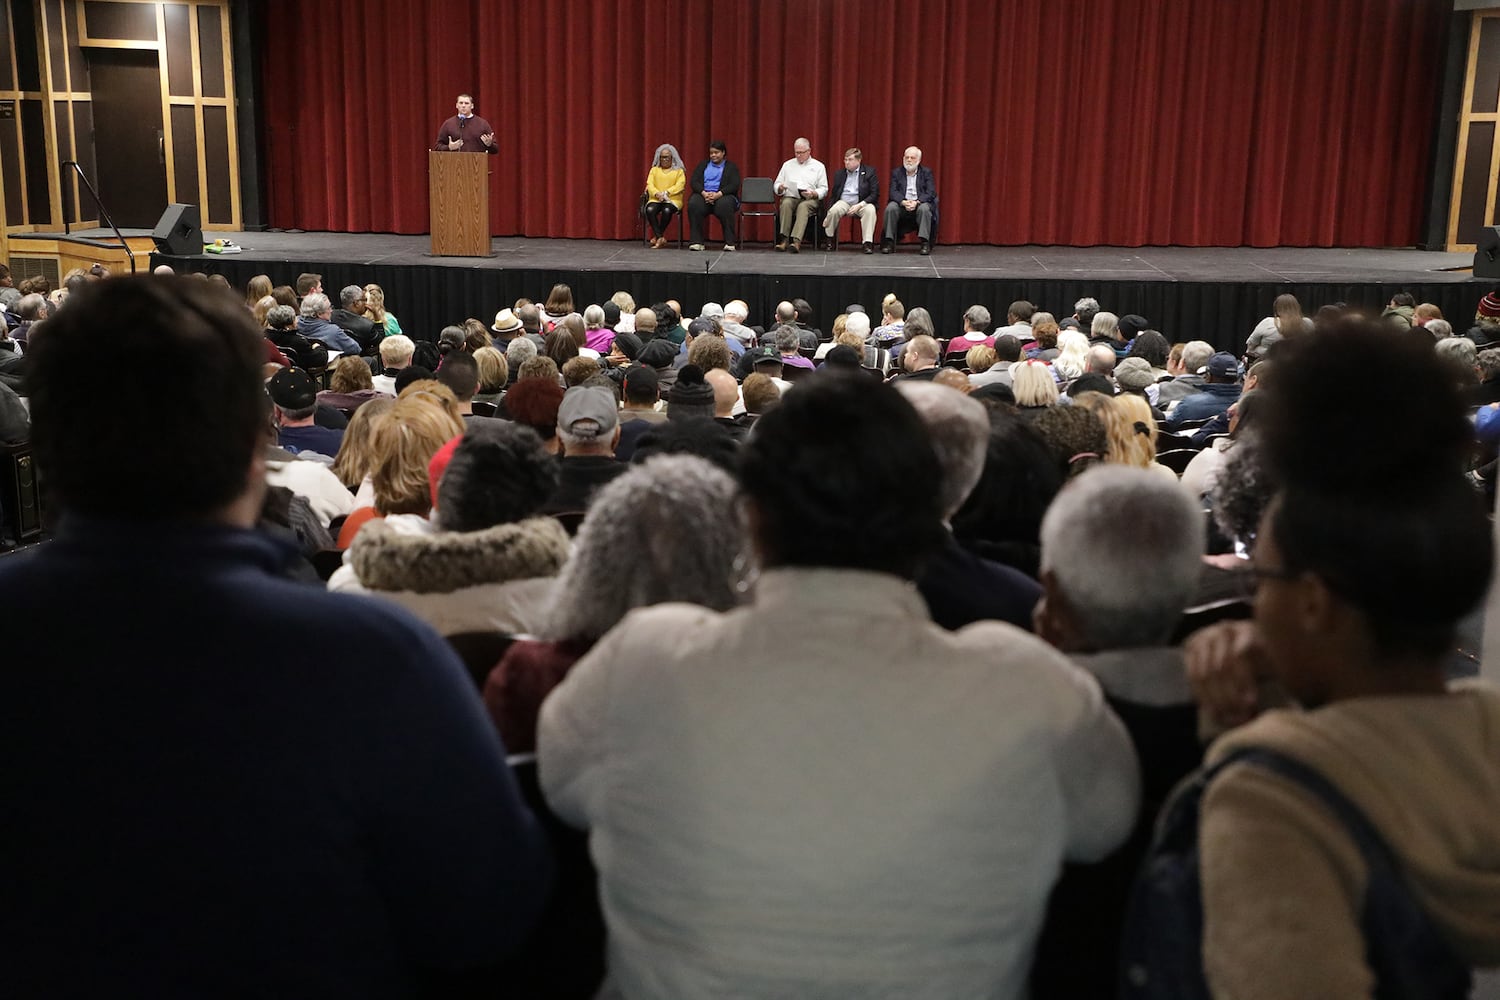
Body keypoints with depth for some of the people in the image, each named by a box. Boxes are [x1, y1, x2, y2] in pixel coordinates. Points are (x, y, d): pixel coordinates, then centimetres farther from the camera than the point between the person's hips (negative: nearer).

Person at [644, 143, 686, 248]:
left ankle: (657, 237, -21)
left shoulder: (679, 171, 12)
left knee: (667, 210, -37)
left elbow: (679, 186, -3)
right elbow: (649, 184, 6)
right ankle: (661, 238, -32)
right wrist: (657, 194, -15)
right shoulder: (654, 170, 20)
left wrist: (666, 193, -18)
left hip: (673, 199, -2)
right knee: (650, 210, -32)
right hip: (655, 199, 2)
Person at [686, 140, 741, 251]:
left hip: (723, 196, -2)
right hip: (703, 195, 2)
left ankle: (729, 242, -31)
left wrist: (718, 194, -21)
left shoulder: (731, 167, 12)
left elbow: (734, 186, -4)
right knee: (694, 204, -32)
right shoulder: (703, 165, 21)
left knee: (725, 204, -38)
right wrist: (704, 193, -15)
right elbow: (694, 182, 7)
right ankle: (697, 241, -29)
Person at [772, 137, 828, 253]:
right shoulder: (787, 165, 19)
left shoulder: (818, 166, 13)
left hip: (810, 200, -2)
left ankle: (796, 241, -52)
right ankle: (783, 240, -40)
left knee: (803, 206, -37)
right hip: (790, 197, 2)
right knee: (785, 204, -34)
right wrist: (780, 188, -9)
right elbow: (776, 185, 16)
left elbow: (823, 189, 7)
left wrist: (813, 193, -14)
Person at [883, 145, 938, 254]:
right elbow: (893, 192, -1)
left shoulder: (926, 172, 8)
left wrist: (917, 202, -22)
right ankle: (889, 243, -24)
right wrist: (904, 202, -22)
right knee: (890, 208, -29)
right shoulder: (896, 173, 11)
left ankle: (925, 244, -31)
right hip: (901, 205, 1)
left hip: (920, 204, -1)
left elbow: (931, 193, -4)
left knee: (924, 208, -34)